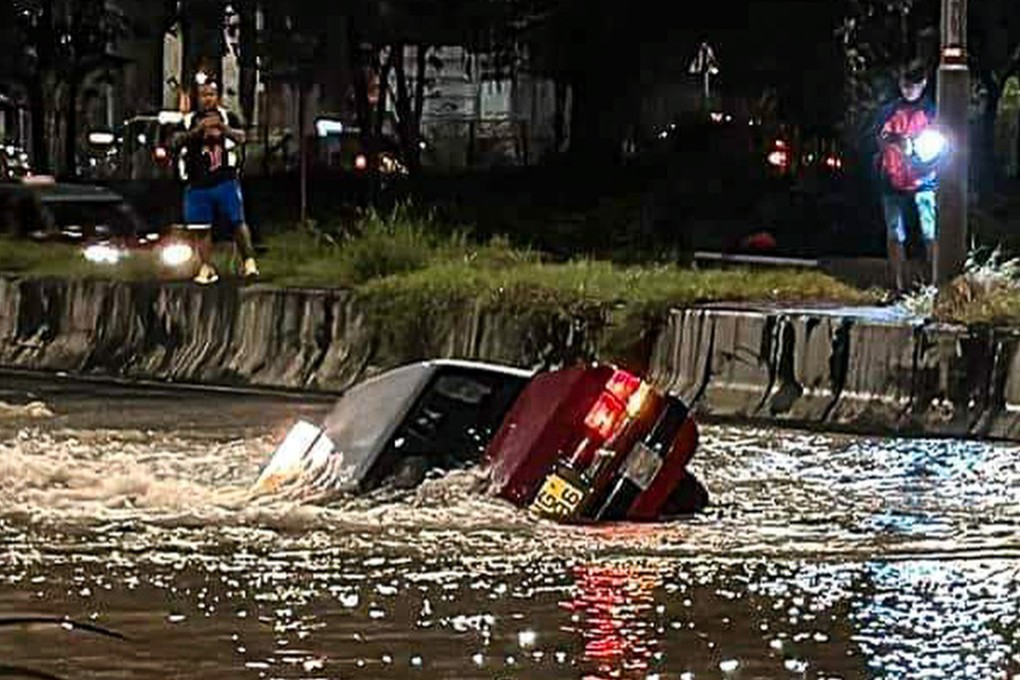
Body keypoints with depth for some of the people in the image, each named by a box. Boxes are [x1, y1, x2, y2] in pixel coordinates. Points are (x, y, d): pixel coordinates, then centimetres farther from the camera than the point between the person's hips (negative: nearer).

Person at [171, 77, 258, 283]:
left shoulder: (229, 117, 8)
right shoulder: (188, 121, 10)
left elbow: (241, 137, -6)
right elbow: (177, 141, -5)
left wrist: (222, 127, -25)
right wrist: (198, 130, -21)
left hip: (224, 180, -2)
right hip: (197, 183, 2)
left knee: (237, 221, -7)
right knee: (201, 227, 2)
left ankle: (248, 262, -6)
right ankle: (206, 267, 9)